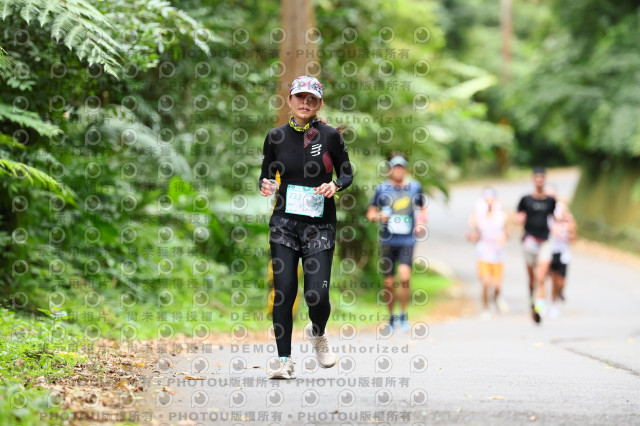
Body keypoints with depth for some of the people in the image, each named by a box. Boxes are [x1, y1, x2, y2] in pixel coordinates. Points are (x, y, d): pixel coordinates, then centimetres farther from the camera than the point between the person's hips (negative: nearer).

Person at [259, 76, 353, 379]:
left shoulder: (330, 136, -1)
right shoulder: (276, 137, 3)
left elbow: (347, 174, 8)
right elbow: (266, 175, 12)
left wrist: (334, 186, -13)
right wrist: (265, 186, -10)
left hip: (320, 224, -1)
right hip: (285, 223, 1)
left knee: (317, 294, -9)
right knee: (284, 291, -6)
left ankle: (317, 334, 26)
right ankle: (284, 360, 3)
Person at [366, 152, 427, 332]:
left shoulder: (415, 187, 7)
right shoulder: (382, 188, 4)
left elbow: (422, 208, 21)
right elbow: (370, 212, 10)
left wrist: (422, 222, 2)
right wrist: (378, 217, -12)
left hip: (407, 241, -1)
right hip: (388, 241, 1)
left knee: (404, 277, -19)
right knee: (389, 283, 1)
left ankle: (403, 315, -3)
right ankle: (392, 317, 20)